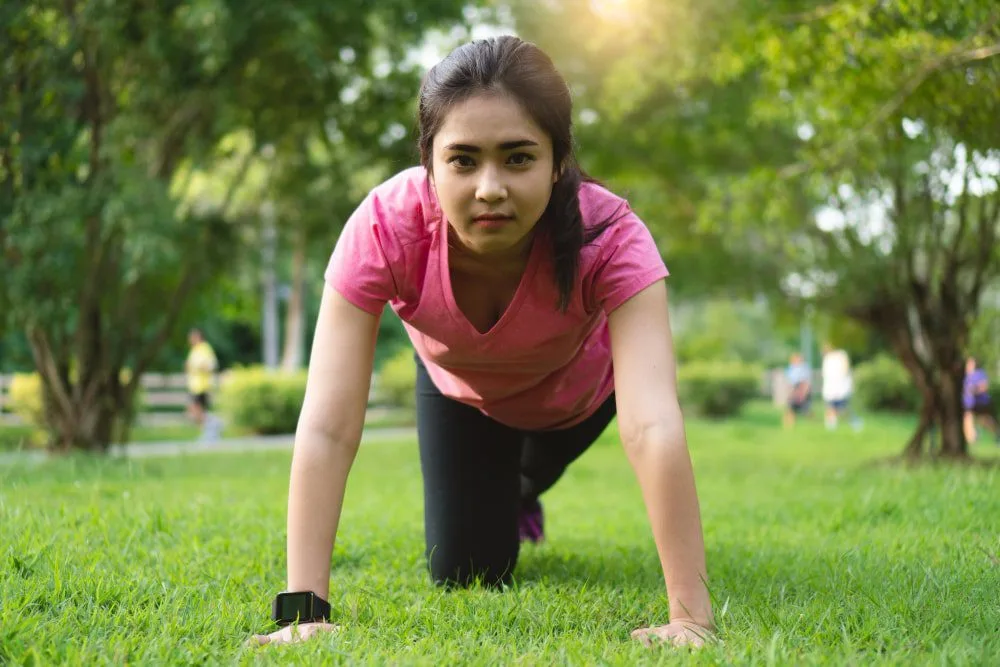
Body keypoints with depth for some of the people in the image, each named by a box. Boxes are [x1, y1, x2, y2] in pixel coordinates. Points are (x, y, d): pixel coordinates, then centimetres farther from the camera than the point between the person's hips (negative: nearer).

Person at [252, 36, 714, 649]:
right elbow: (327, 429, -45)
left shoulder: (609, 236, -44)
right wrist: (303, 608, -51)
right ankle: (498, 497, 35)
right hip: (460, 387, 0)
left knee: (533, 473, 27)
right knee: (466, 574, 2)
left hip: (576, 389, 0)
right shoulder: (384, 227, -42)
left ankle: (522, 493, 65)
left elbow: (653, 427, -53)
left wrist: (691, 615, -59)